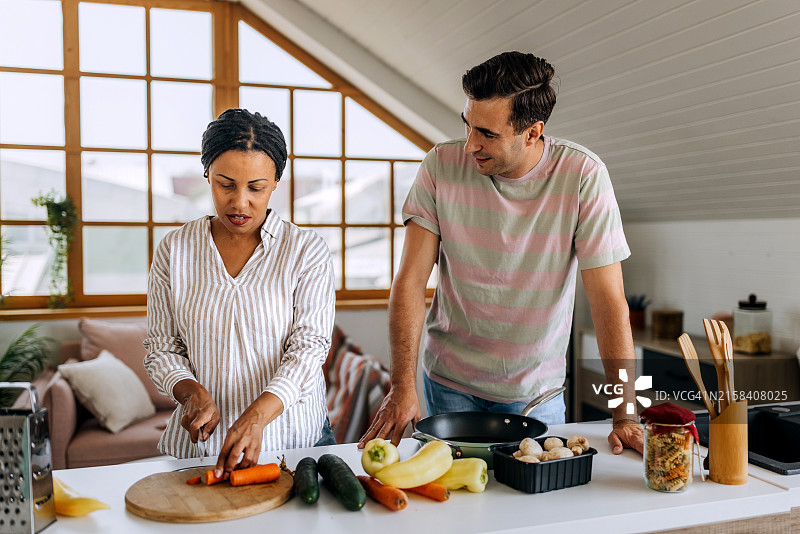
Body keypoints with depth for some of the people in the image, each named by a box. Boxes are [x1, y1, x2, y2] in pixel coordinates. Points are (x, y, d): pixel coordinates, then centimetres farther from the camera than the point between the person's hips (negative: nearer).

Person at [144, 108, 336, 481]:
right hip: (199, 444, 2)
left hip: (293, 439, -1)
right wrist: (192, 392, -11)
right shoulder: (174, 249, 5)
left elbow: (308, 347, -10)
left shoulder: (307, 251, -2)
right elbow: (161, 347, 9)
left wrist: (256, 416, -25)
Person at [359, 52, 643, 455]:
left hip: (537, 388, 0)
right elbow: (411, 281, -13)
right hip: (450, 380, 1)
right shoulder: (441, 166, -14)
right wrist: (403, 386, -20)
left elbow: (609, 300, -16)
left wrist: (625, 415, -19)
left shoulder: (583, 176, -18)